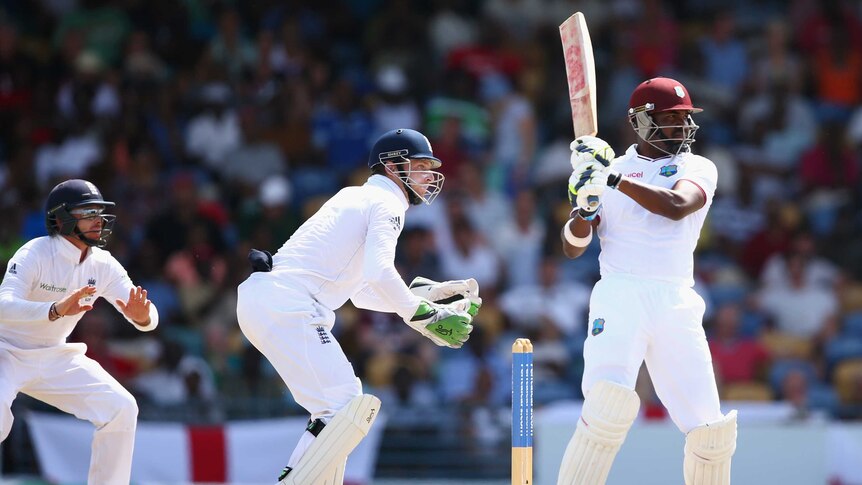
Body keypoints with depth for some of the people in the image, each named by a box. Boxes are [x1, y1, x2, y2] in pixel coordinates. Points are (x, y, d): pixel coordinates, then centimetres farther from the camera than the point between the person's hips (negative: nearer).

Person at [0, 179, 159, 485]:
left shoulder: (103, 265, -5)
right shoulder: (35, 254, -22)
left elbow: (148, 319, -9)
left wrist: (142, 316, -34)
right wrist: (56, 309, -53)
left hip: (56, 357, 6)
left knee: (122, 409, -8)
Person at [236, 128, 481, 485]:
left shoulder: (355, 198, 28)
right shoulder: (386, 203, -1)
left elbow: (362, 291, 31)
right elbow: (379, 272, -19)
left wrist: (425, 295, 25)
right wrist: (424, 316, -13)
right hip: (288, 306, -10)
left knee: (340, 405, 17)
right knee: (348, 409, -12)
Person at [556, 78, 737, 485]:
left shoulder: (698, 168, 11)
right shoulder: (609, 169, 12)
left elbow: (676, 206, -12)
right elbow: (573, 248, 8)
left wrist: (614, 179, -17)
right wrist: (583, 208, -12)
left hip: (676, 303, 2)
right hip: (621, 298, -2)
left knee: (710, 432, -1)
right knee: (610, 402, -26)